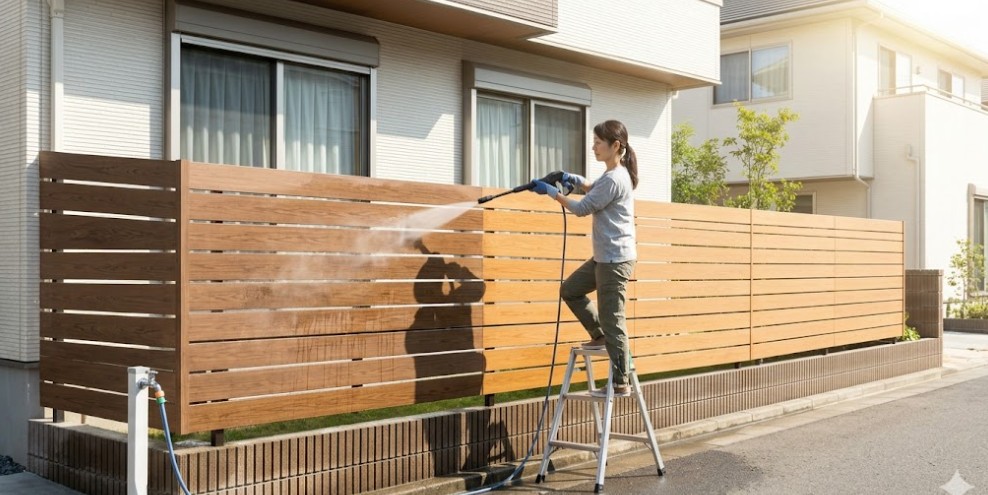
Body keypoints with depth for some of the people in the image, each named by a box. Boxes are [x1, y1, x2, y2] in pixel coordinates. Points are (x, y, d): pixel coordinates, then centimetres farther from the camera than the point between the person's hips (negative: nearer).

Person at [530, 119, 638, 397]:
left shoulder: (614, 179, -19)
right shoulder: (614, 175, 12)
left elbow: (582, 209, -16)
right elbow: (595, 190, 32)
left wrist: (552, 192, -6)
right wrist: (576, 181, 12)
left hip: (615, 259, -10)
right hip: (604, 257, 10)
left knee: (611, 320, -5)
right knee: (570, 290, 18)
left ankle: (621, 383, 2)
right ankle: (599, 336, 25)